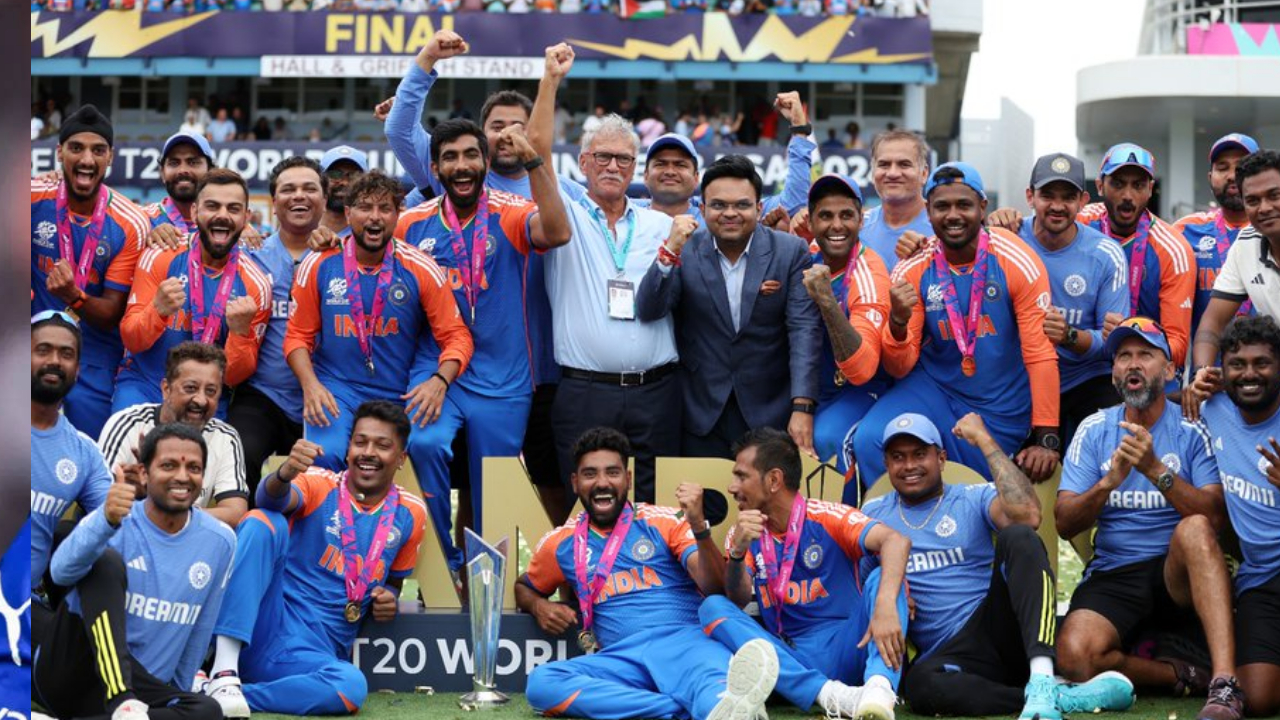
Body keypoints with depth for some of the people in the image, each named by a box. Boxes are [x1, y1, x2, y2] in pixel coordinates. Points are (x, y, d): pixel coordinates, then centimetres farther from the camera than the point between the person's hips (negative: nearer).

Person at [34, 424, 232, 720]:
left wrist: (177, 693, 17)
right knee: (106, 560, -26)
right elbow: (61, 572, -31)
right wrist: (106, 522, -48)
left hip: (143, 685, 3)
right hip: (63, 673, -3)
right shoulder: (115, 519, -9)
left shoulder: (220, 541, 3)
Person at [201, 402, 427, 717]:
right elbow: (271, 499, -23)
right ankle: (224, 670, -32)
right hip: (264, 629, -1)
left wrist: (388, 598, -1)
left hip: (312, 656, 1)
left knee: (352, 687, -35)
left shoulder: (409, 515, 7)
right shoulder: (319, 485, -1)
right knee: (261, 522, -25)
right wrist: (285, 473, -46)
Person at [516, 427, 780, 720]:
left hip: (684, 638, -2)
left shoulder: (665, 522, 10)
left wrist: (699, 526, -16)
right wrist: (538, 606, 11)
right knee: (541, 682, -30)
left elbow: (717, 590, 0)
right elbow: (524, 588, 36)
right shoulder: (561, 544, 18)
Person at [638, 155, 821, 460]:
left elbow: (804, 330, -9)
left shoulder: (791, 251, -3)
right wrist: (671, 251, -24)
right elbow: (648, 311, -10)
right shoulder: (685, 251, -1)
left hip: (771, 414, 0)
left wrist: (803, 408, -20)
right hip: (702, 417, 1)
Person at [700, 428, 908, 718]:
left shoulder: (826, 519, -5)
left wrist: (886, 606, -41)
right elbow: (738, 602, -6)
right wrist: (737, 552, -26)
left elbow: (896, 541, -22)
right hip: (792, 663, 3)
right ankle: (826, 693, -35)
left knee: (882, 577, -22)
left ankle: (879, 685, -48)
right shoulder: (745, 535, 8)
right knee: (713, 607, -17)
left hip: (849, 649, -3)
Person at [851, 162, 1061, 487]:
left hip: (1000, 411, -1)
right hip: (933, 390, 2)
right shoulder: (912, 270, -7)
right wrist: (898, 322, -27)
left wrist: (1046, 439, -17)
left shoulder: (1016, 262, -15)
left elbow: (1041, 354, -14)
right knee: (870, 440, -20)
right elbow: (900, 367, -4)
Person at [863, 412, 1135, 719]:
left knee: (1017, 537, -26)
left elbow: (1027, 516, -12)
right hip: (949, 653, 0)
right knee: (919, 682, -38)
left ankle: (1041, 681, -42)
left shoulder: (974, 498, 10)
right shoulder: (874, 513, 19)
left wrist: (983, 439, -6)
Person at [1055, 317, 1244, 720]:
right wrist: (1109, 481, -20)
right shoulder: (1094, 430, 7)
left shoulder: (1192, 430, 1)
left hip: (1179, 572, -1)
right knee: (1075, 655, -30)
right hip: (1112, 576, 1)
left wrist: (1155, 469, -26)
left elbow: (1215, 518, -13)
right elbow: (1065, 525, -1)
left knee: (1193, 529, -36)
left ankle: (1225, 685, -41)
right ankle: (1188, 677, -8)